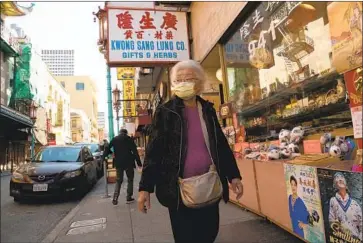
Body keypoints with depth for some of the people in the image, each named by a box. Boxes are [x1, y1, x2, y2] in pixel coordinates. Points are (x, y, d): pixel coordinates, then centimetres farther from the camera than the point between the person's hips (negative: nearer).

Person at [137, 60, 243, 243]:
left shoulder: (208, 110, 6)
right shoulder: (165, 112, -5)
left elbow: (221, 145, 11)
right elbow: (154, 151, -7)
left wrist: (233, 175, 8)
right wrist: (145, 187, -11)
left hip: (209, 186, 4)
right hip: (179, 189, -3)